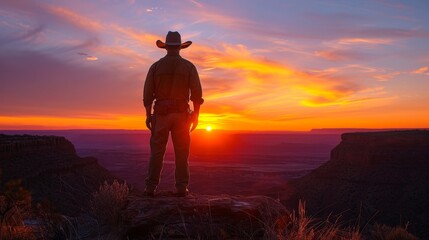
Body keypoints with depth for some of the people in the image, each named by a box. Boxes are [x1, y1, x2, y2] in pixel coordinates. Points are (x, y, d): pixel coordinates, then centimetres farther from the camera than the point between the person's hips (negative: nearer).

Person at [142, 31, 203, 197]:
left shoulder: (156, 66, 3)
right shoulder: (189, 66, 1)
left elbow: (148, 93, 0)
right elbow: (197, 94, -3)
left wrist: (148, 115, 6)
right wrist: (196, 116, 3)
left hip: (161, 114, 0)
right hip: (181, 114, 0)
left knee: (157, 152, 5)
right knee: (181, 153, 4)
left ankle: (151, 188, 5)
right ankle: (181, 188, 3)